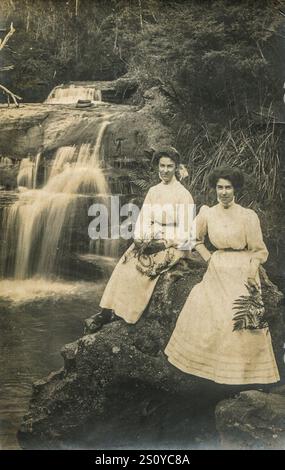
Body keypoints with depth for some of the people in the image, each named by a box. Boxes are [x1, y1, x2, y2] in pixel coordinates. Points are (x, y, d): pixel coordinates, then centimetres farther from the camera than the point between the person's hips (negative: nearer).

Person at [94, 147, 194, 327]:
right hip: (151, 240, 5)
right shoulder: (153, 191, 11)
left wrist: (165, 243, -19)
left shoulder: (183, 194, -7)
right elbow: (144, 218, 7)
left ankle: (119, 312, -14)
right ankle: (110, 308, -17)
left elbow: (186, 230, -10)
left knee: (139, 267, -25)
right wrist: (139, 239, -9)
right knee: (124, 264, -19)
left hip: (175, 245, -5)